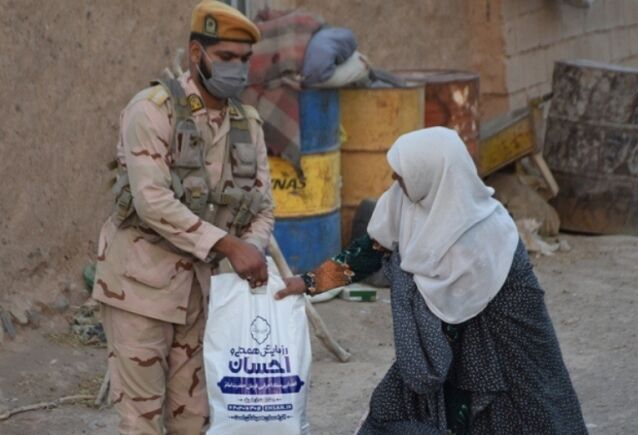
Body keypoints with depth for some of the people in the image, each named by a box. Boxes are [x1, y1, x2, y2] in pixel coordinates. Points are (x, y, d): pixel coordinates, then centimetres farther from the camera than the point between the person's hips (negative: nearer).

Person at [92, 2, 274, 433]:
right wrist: (229, 245, -27)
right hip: (142, 277, -6)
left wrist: (252, 253, -16)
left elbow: (262, 207, 6)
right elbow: (153, 202, -24)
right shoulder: (152, 109, -14)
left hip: (201, 281, 6)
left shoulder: (248, 124, 5)